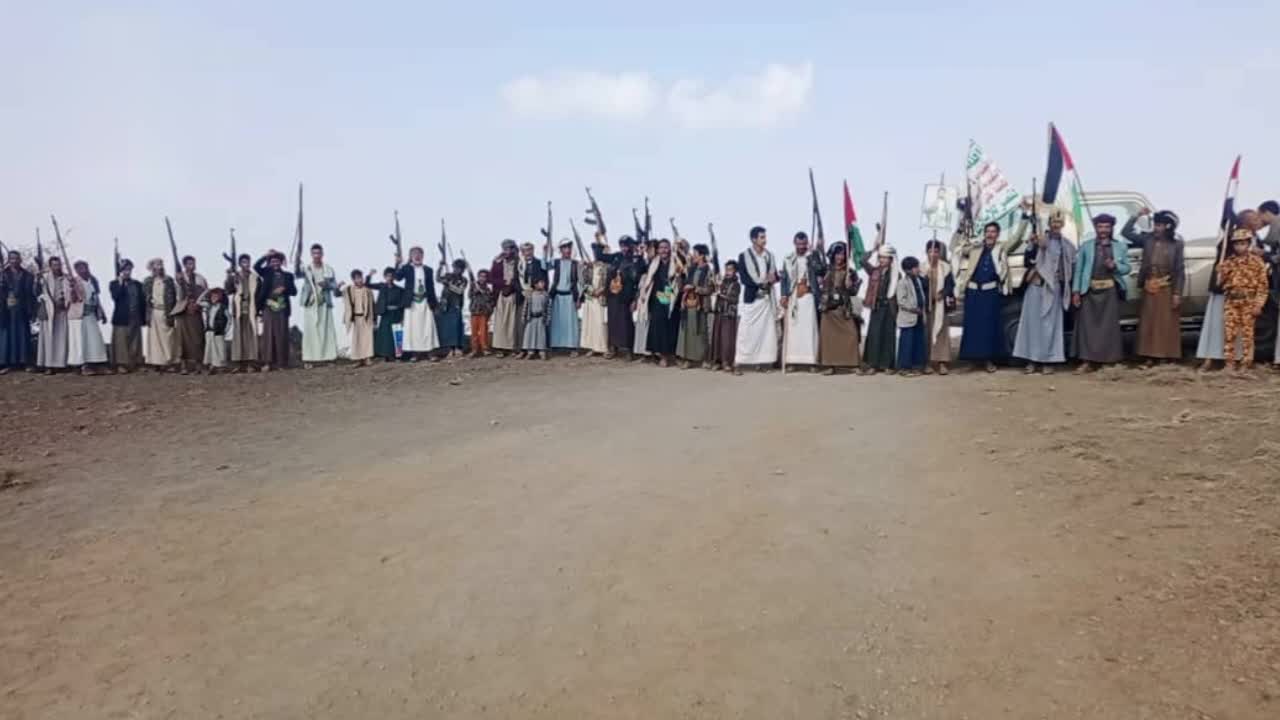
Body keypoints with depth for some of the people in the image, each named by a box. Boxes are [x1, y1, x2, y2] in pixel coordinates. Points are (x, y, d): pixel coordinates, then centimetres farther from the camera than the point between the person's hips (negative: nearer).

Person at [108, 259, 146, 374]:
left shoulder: (138, 284, 13)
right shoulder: (114, 284, 4)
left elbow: (143, 302, 10)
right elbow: (115, 297, -14)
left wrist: (143, 318, 4)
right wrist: (121, 283, -13)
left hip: (135, 318, 3)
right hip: (121, 318, -3)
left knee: (135, 342, 4)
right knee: (121, 341, -5)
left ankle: (134, 364, 8)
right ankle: (121, 364, -3)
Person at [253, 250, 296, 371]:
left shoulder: (288, 275, 13)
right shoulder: (267, 273, 11)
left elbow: (294, 291, 8)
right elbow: (256, 266, -6)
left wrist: (284, 289, -10)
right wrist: (266, 256, -9)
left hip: (282, 308, 1)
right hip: (268, 307, -1)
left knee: (282, 335, 0)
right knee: (268, 334, -6)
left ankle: (282, 362, 4)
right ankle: (267, 362, -7)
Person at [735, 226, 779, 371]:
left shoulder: (769, 255, 11)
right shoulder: (743, 256, -3)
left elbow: (775, 275, 15)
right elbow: (743, 278, -9)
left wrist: (772, 279, -9)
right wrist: (761, 283, -18)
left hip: (767, 298, 5)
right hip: (750, 298, -5)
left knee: (767, 331, 2)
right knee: (745, 331, -6)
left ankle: (764, 362, 7)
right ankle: (738, 362, -4)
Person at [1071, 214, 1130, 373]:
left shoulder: (1121, 246, 10)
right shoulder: (1086, 246, 8)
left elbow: (1126, 268, 10)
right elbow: (1078, 269, 5)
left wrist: (1115, 266, -12)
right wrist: (1076, 291, -3)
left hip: (1110, 290, 1)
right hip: (1089, 290, 0)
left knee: (1109, 326, 2)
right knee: (1087, 325, -4)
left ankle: (1110, 360, 10)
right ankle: (1087, 361, -1)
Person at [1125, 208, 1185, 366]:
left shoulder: (1176, 244, -5)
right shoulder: (1147, 239, 3)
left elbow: (1180, 270, -5)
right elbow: (1126, 232, 1)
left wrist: (1177, 293, -10)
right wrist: (1137, 216, -9)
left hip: (1167, 289, -3)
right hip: (1149, 289, 3)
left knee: (1167, 323, 3)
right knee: (1149, 322, 5)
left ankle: (1167, 354, 10)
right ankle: (1150, 355, 11)